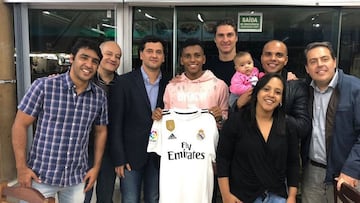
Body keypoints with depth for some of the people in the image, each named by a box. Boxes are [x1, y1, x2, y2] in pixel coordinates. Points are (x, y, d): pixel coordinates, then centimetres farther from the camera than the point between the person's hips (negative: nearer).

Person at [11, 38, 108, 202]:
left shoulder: (100, 96, -1)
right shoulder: (44, 86, -11)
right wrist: (21, 168, -9)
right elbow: (20, 125, -7)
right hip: (40, 176, -3)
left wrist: (96, 167, 8)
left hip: (77, 178, 3)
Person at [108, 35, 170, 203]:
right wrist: (119, 158, -10)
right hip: (131, 155, -3)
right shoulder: (124, 82, -6)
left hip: (158, 156, 3)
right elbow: (115, 123, -7)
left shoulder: (168, 85, 3)